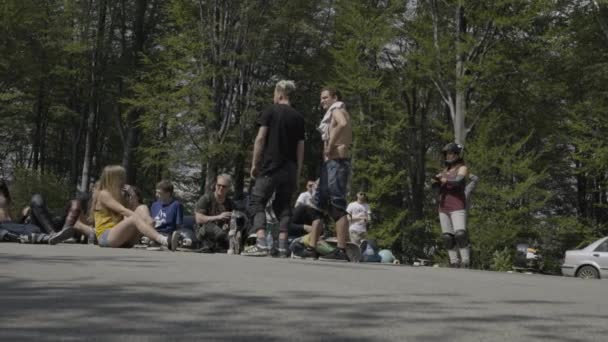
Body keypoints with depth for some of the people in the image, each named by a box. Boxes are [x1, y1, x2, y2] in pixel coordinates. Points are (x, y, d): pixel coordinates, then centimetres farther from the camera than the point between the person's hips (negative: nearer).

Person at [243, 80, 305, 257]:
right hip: (290, 169, 4)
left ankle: (261, 243, -17)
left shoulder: (270, 111, 0)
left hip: (270, 166, -4)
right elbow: (300, 147, 10)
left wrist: (254, 164, 0)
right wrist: (298, 172, 14)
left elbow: (260, 138, -6)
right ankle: (282, 247, 2)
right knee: (283, 206, 11)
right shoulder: (298, 117, 12)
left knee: (256, 203, -1)